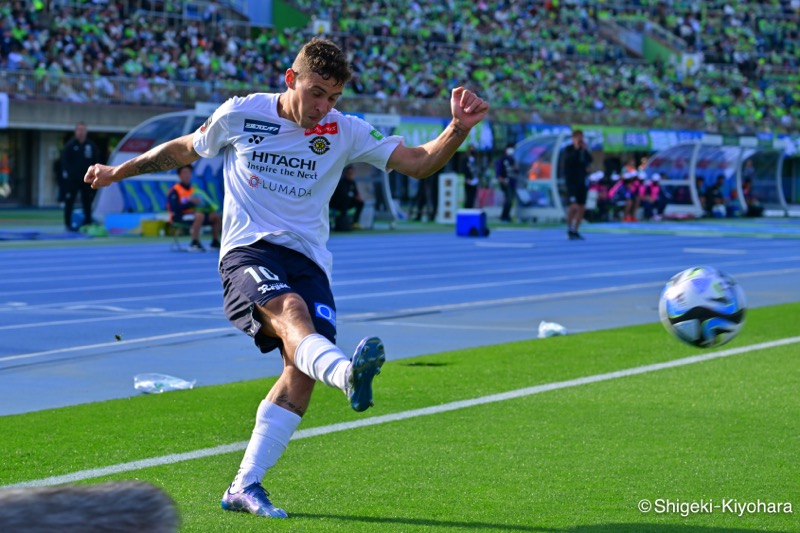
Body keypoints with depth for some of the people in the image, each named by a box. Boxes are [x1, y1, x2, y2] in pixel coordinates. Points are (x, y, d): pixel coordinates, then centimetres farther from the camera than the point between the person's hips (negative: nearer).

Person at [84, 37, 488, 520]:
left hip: (308, 259, 3)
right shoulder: (239, 114, 4)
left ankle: (245, 486, -5)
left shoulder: (345, 132, 7)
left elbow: (419, 163, 5)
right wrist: (121, 170, 27)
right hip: (248, 251, -3)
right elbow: (185, 149, 22)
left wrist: (458, 130, -13)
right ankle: (346, 373, -69)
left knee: (301, 373, -15)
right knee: (291, 310, -35)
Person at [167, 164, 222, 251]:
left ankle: (215, 241, 5)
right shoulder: (174, 191, -9)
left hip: (191, 214, 8)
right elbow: (174, 208, -19)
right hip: (179, 217, -8)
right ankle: (194, 243, -35)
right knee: (199, 215, -36)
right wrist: (191, 203, -26)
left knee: (216, 216, -2)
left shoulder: (194, 190, 13)